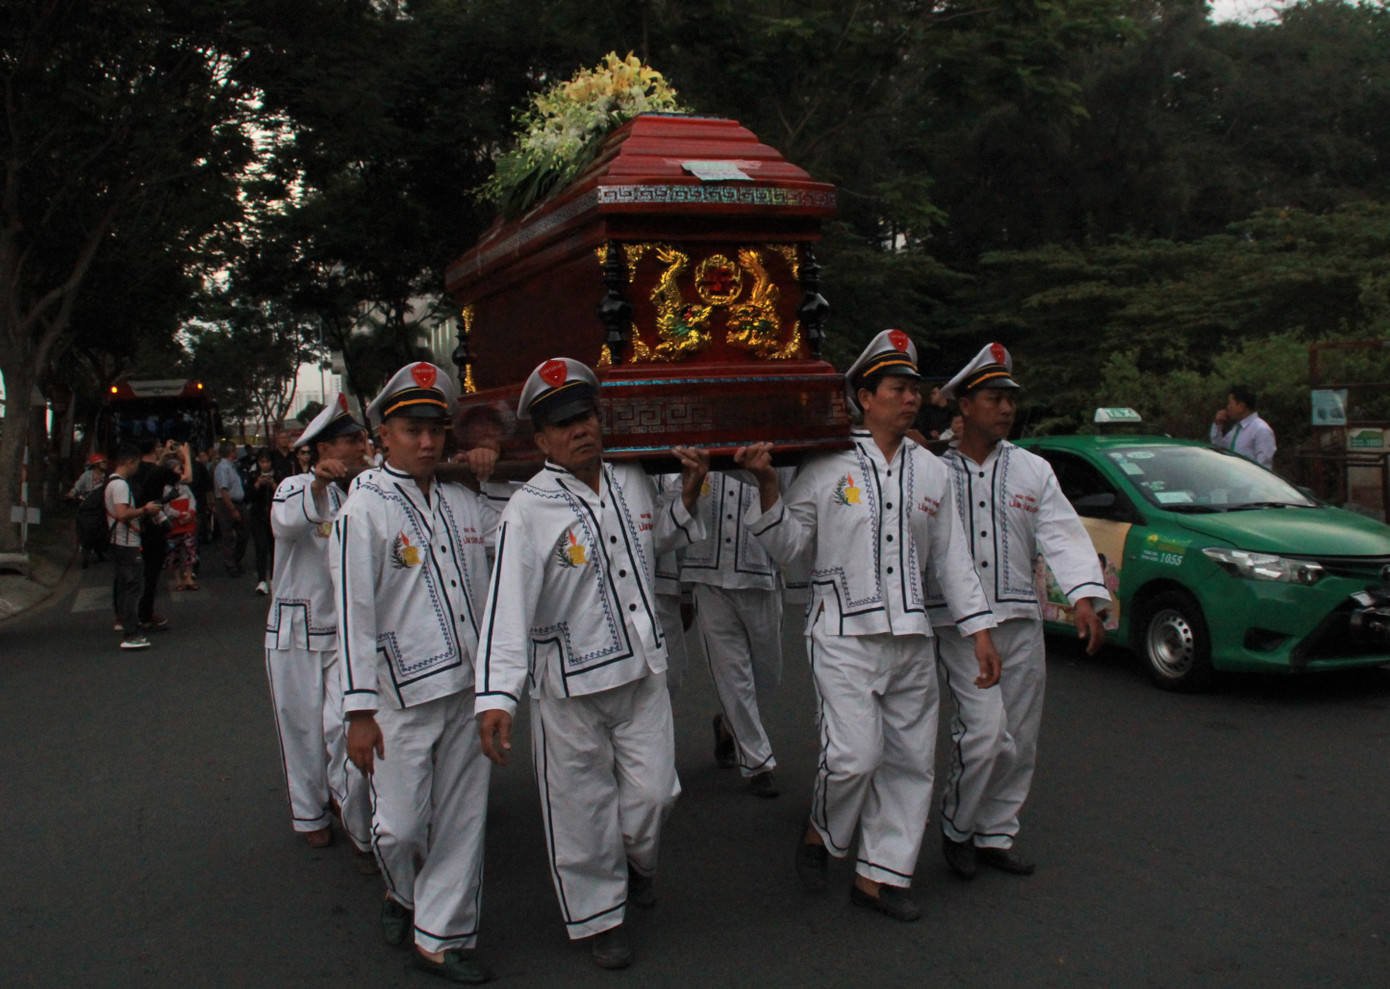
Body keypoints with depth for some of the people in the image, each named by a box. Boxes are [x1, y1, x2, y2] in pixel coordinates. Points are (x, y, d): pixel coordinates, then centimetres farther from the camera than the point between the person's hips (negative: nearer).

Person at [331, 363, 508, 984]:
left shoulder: (465, 501, 9)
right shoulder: (364, 509, -7)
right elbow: (354, 614, -11)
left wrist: (495, 474, 8)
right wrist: (359, 711, -14)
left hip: (468, 687, 5)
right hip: (402, 694, -5)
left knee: (462, 819, 9)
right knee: (400, 825, 3)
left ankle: (442, 938, 24)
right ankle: (403, 893, 36)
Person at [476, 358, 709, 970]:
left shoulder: (634, 482, 3)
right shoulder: (529, 510, -16)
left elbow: (659, 541, 24)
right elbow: (508, 605, -24)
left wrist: (687, 496, 6)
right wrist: (496, 696, -33)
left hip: (643, 667, 5)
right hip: (570, 684, -4)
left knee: (652, 792, 10)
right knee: (582, 805, 8)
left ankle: (635, 858, 45)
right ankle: (598, 914, 31)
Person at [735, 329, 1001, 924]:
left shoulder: (930, 472, 11)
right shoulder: (827, 467, -2)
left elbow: (952, 558, 14)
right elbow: (785, 547, -1)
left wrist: (980, 633, 10)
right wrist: (768, 486, -17)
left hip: (911, 638, 5)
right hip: (844, 637, -5)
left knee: (910, 760, 7)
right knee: (854, 755, -15)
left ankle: (878, 875, 20)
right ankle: (821, 833, 16)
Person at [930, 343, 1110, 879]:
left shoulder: (1033, 470, 8)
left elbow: (1063, 534, -2)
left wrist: (1084, 598, -16)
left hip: (1021, 620, 4)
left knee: (1019, 740, 9)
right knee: (986, 733, -14)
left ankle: (996, 835, 26)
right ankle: (956, 828, 9)